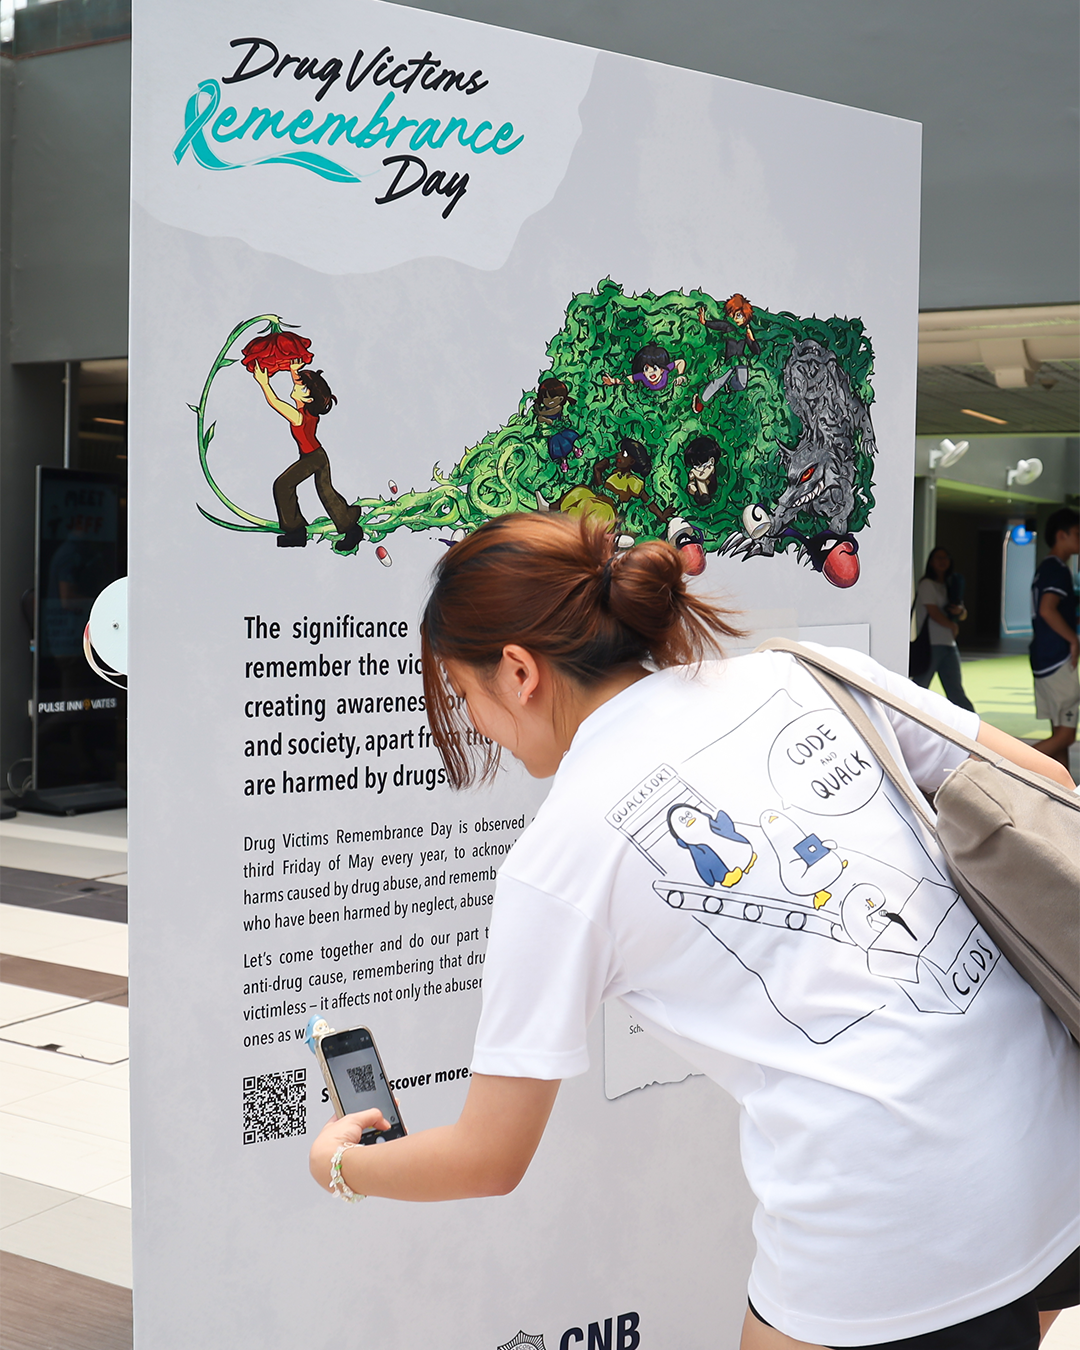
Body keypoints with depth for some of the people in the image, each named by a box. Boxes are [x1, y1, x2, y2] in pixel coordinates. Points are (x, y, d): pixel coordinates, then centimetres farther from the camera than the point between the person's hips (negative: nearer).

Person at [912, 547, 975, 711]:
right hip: (930, 644, -7)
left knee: (955, 690, 7)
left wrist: (960, 610, -6)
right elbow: (933, 612, -14)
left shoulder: (949, 586, 17)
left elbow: (963, 615, 18)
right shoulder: (927, 584, -5)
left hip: (948, 644, 7)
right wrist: (952, 626, -2)